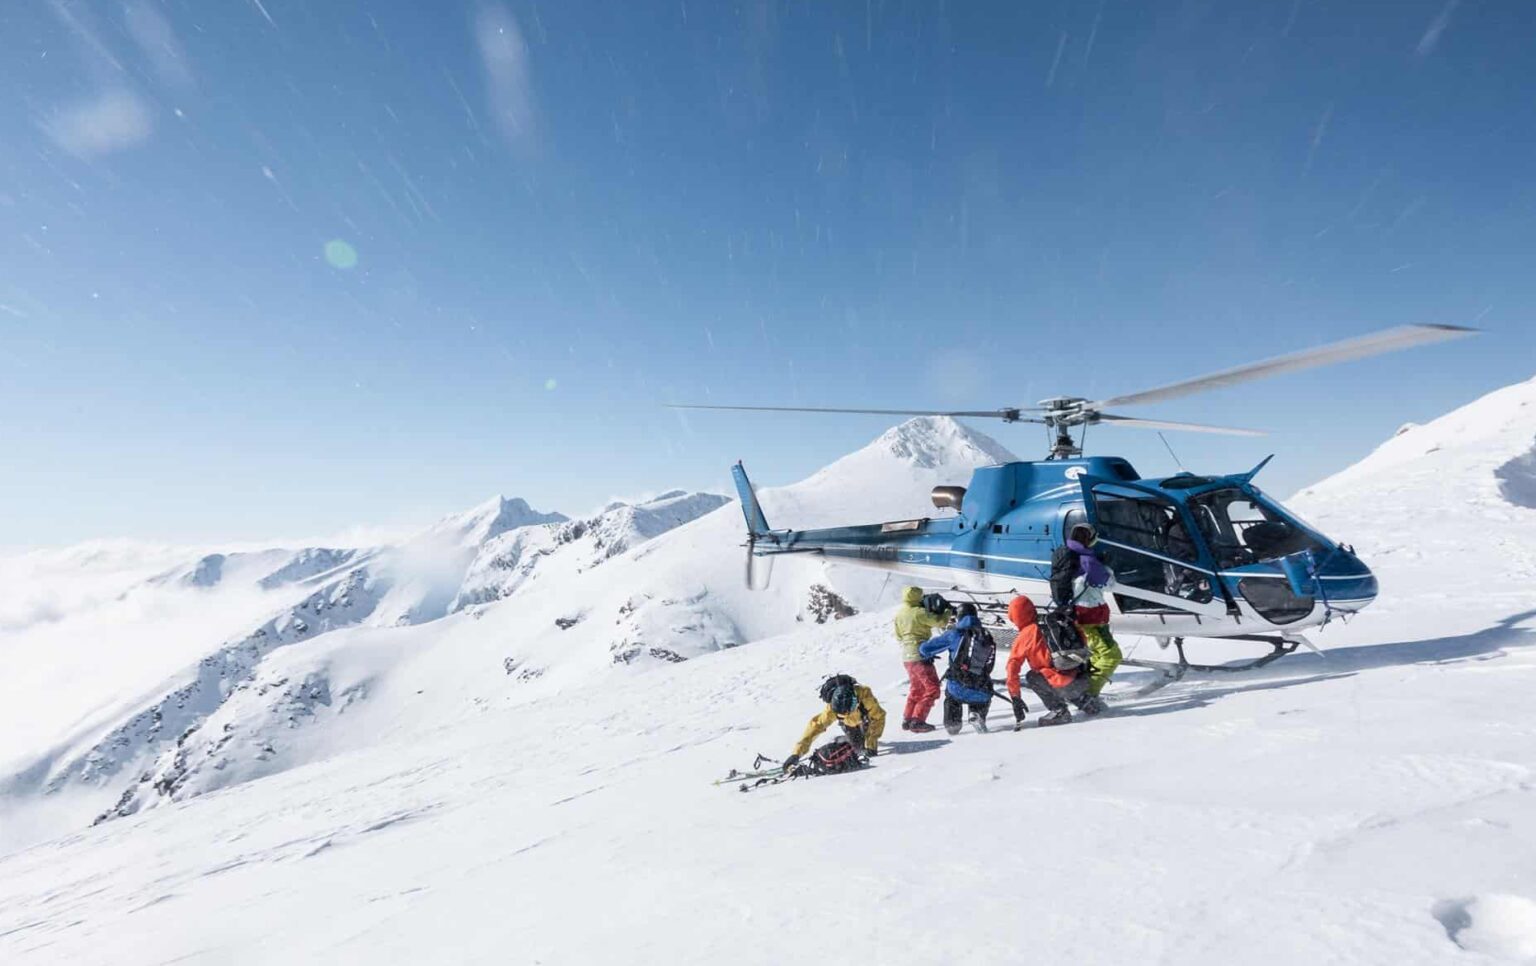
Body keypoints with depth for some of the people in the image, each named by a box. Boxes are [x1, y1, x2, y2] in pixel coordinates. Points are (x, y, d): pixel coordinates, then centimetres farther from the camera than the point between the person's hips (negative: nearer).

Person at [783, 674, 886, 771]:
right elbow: (816, 725, -44)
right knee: (858, 745, -5)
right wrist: (796, 753, -52)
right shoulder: (831, 709, -43)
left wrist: (871, 745, -36)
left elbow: (879, 716, -35)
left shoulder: (864, 694, -47)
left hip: (865, 717, 0)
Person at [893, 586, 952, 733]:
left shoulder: (899, 613, 6)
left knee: (916, 688, 22)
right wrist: (949, 612, 2)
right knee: (932, 688, 2)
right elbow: (939, 621, -15)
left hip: (906, 656, 8)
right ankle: (917, 721, -2)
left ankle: (907, 719, 23)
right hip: (920, 656, -8)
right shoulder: (919, 612, -17)